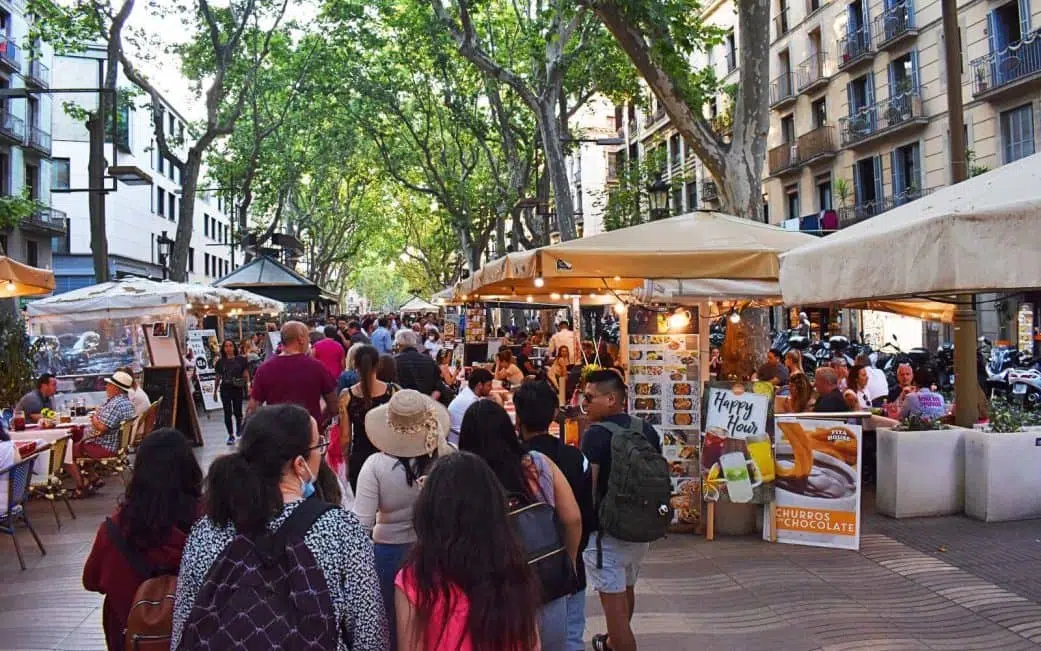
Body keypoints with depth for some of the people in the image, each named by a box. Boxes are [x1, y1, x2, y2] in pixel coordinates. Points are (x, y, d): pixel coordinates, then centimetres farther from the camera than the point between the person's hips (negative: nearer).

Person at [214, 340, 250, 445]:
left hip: (238, 389, -1)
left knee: (237, 412, 3)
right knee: (227, 413, 0)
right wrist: (215, 391, 13)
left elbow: (246, 375, 2)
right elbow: (218, 378, 11)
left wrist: (248, 387, -8)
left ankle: (239, 425, 36)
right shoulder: (220, 362, 5)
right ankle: (231, 435, 10)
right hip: (225, 389, 1)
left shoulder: (241, 360, 0)